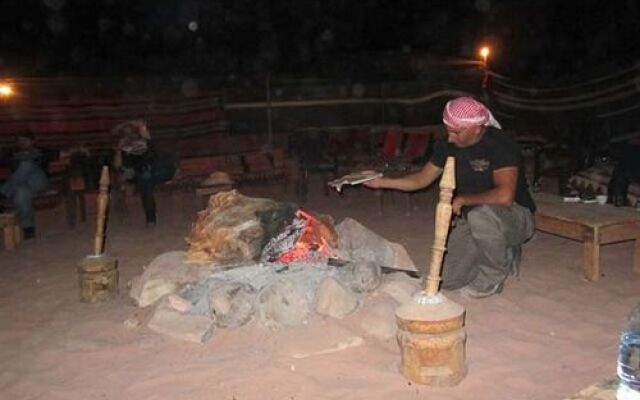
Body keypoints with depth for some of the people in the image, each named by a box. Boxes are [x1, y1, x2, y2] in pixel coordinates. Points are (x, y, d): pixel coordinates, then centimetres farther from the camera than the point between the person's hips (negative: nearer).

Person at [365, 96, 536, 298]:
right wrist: (382, 182, -3)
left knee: (481, 215, -41)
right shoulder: (448, 146, -4)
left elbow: (504, 196, -38)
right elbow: (422, 179, 7)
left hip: (515, 216, -6)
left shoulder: (500, 145, -25)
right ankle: (505, 255, 19)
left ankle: (495, 274, -11)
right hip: (471, 219, 7)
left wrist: (463, 199, -23)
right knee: (447, 281, -4)